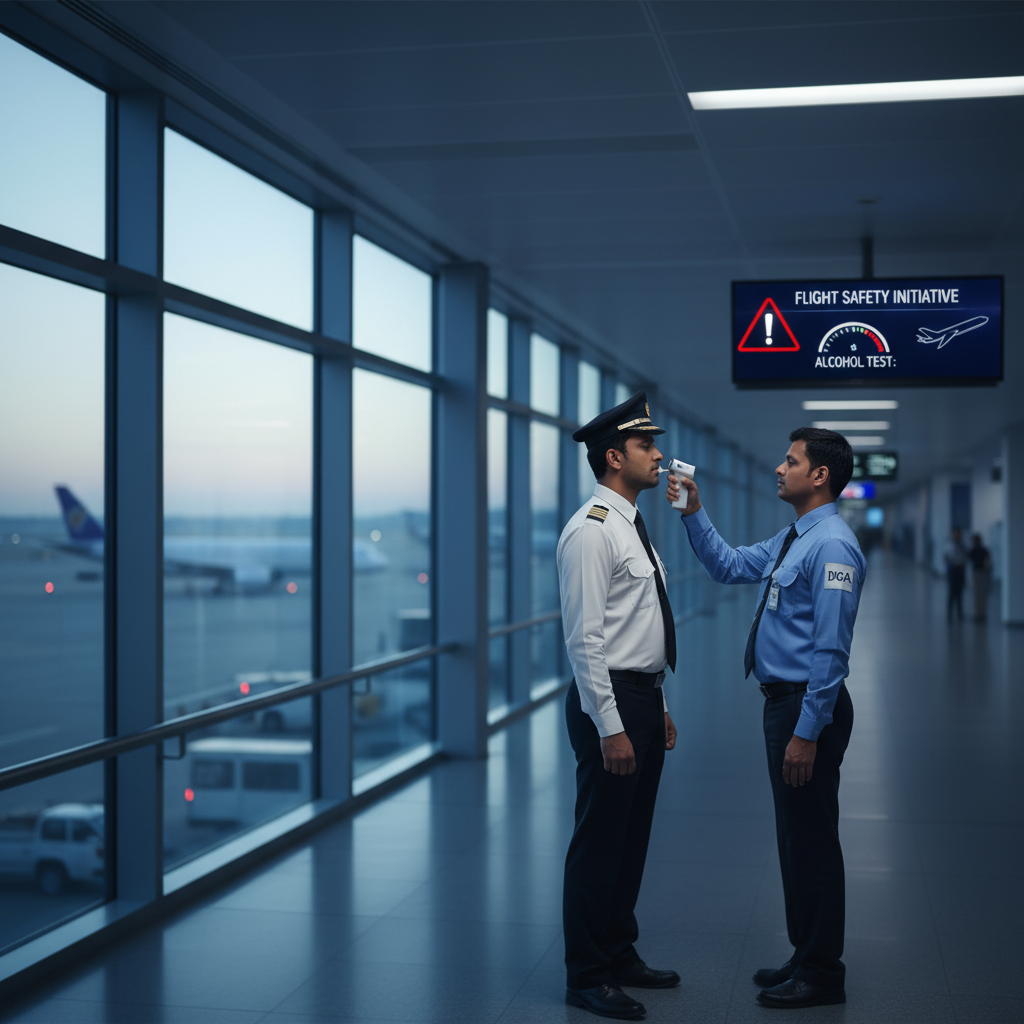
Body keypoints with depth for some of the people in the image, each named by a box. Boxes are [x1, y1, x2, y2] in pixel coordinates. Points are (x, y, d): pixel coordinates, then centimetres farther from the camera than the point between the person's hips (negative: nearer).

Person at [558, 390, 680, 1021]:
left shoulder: (633, 527, 15)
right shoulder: (591, 531, -16)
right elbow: (585, 639, -20)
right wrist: (610, 728, -22)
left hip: (644, 699, 10)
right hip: (611, 702, -10)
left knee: (633, 838, 18)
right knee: (599, 843, 0)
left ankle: (621, 955, 31)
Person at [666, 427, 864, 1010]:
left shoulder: (832, 546, -18)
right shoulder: (791, 541, 13)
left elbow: (830, 648, -22)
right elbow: (729, 567, 25)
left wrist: (807, 731, -23)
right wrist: (694, 513, 12)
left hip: (810, 708, -10)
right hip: (783, 701, 10)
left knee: (812, 841, 0)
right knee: (793, 837, 17)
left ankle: (821, 976, 11)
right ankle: (806, 957, 29)